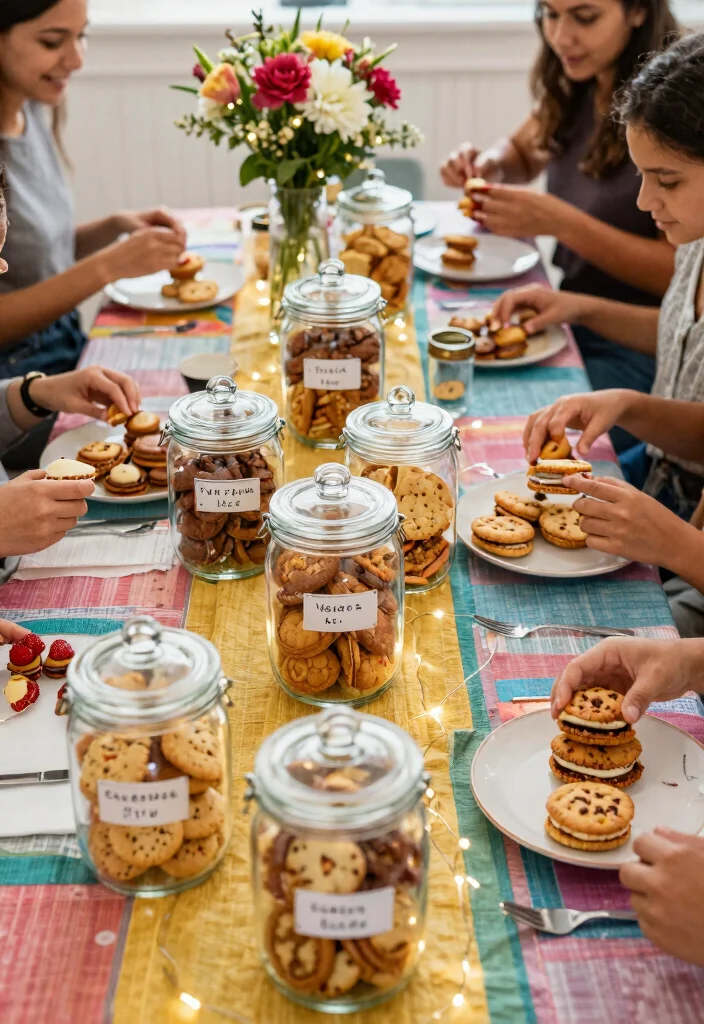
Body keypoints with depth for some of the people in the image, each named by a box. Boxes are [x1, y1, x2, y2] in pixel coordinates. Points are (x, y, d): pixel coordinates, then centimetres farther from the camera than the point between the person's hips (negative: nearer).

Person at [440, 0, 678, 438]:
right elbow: (524, 153, 23)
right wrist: (486, 164, -2)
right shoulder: (577, 83, 3)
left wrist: (560, 222, -28)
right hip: (574, 319, 7)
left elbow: (680, 273, -21)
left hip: (638, 350, -7)